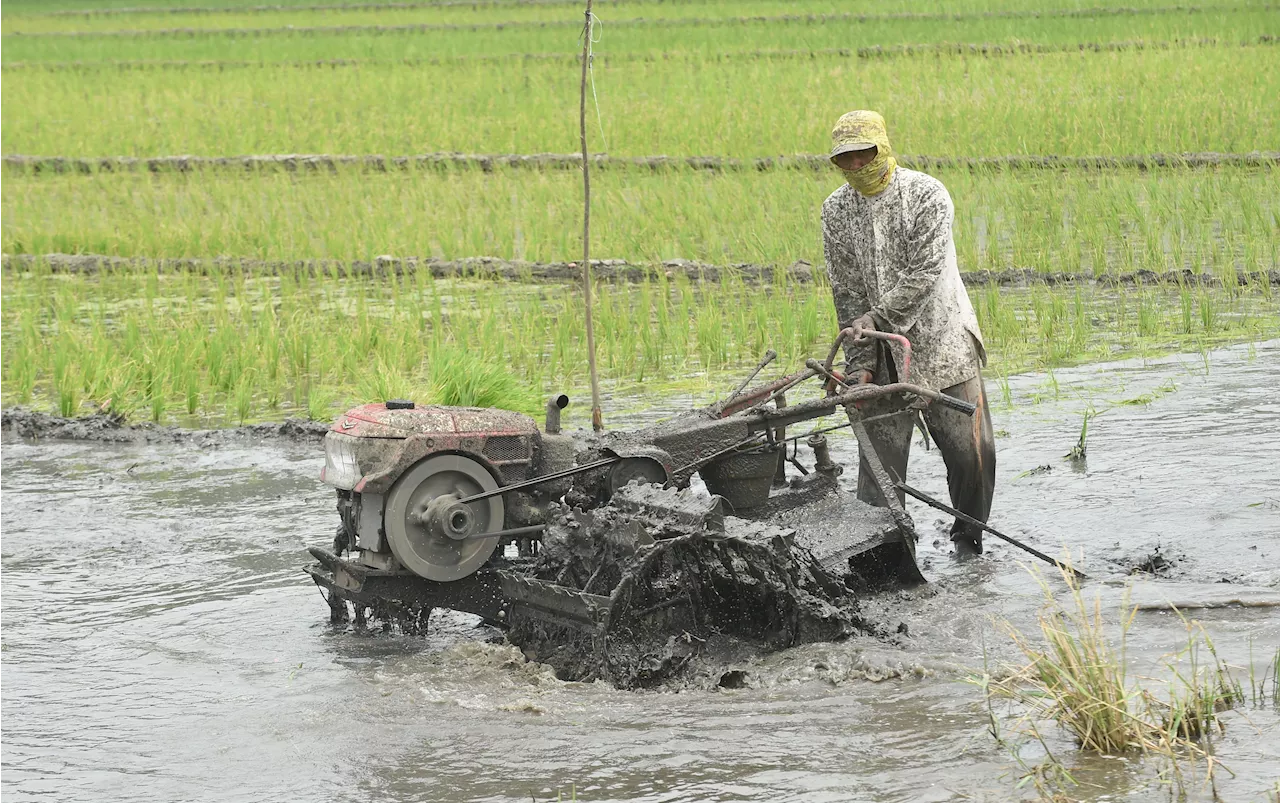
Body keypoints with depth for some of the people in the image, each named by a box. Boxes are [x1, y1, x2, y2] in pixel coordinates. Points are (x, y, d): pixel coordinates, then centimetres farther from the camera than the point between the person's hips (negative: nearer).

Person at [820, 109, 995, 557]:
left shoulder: (927, 195, -9)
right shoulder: (836, 210, 2)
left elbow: (924, 273, -16)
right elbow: (847, 292, 1)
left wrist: (880, 316, -21)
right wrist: (859, 365, -5)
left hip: (940, 341, -2)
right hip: (882, 353, 3)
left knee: (970, 449, -1)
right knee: (881, 454, -3)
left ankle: (968, 538, 17)